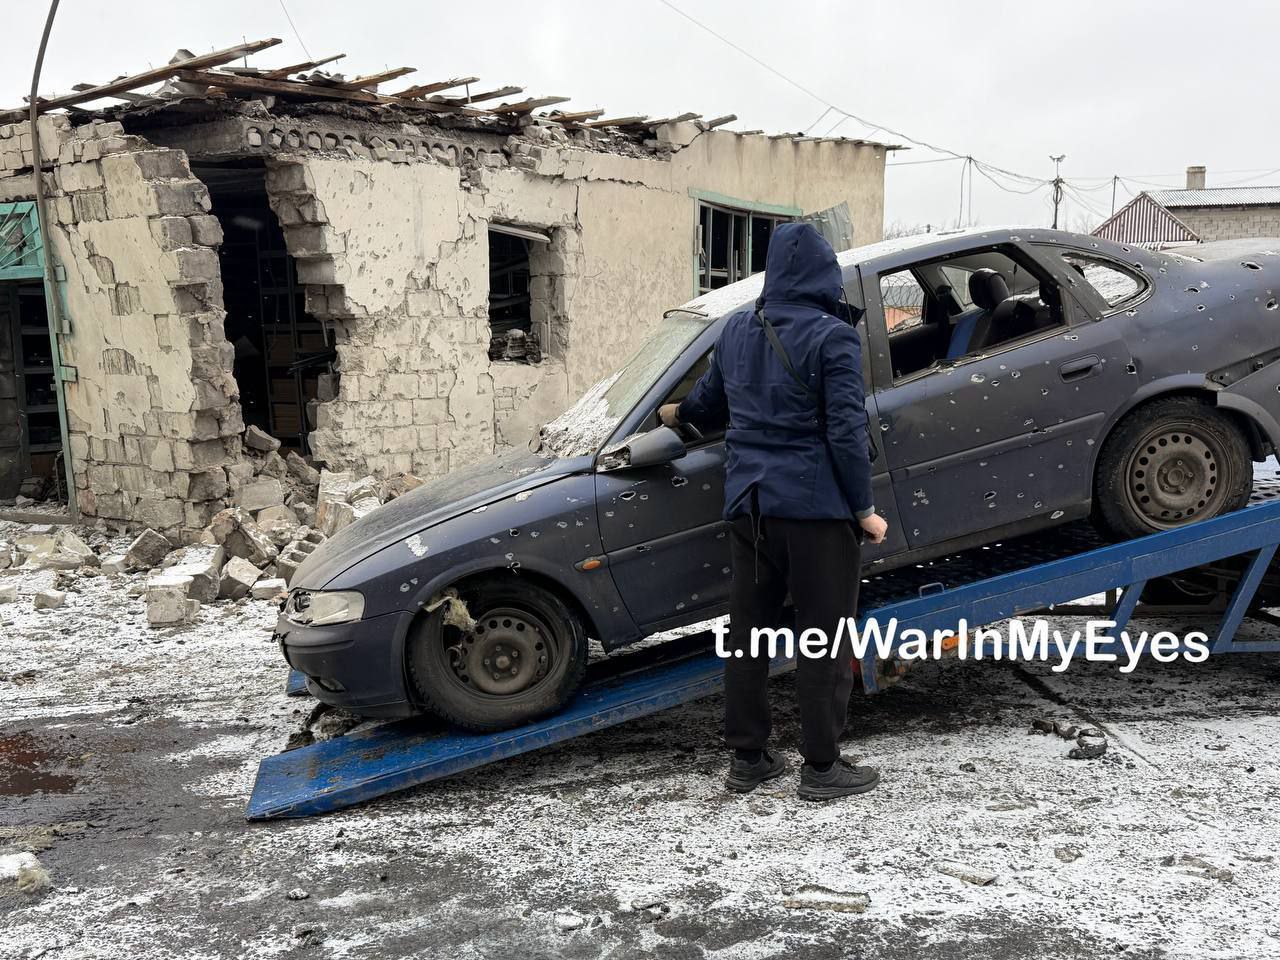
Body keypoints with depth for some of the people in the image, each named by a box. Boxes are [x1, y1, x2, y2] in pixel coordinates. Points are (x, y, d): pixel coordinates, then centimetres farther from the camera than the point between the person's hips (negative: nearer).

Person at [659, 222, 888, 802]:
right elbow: (845, 430, -14)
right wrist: (864, 508, -6)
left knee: (748, 627, 12)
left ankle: (747, 758, 20)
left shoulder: (737, 331, 9)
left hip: (748, 503, 6)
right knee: (824, 634, 3)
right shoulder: (832, 337, -10)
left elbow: (710, 402, 22)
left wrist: (678, 414, 44)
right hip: (816, 505, -6)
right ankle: (821, 767, 8)